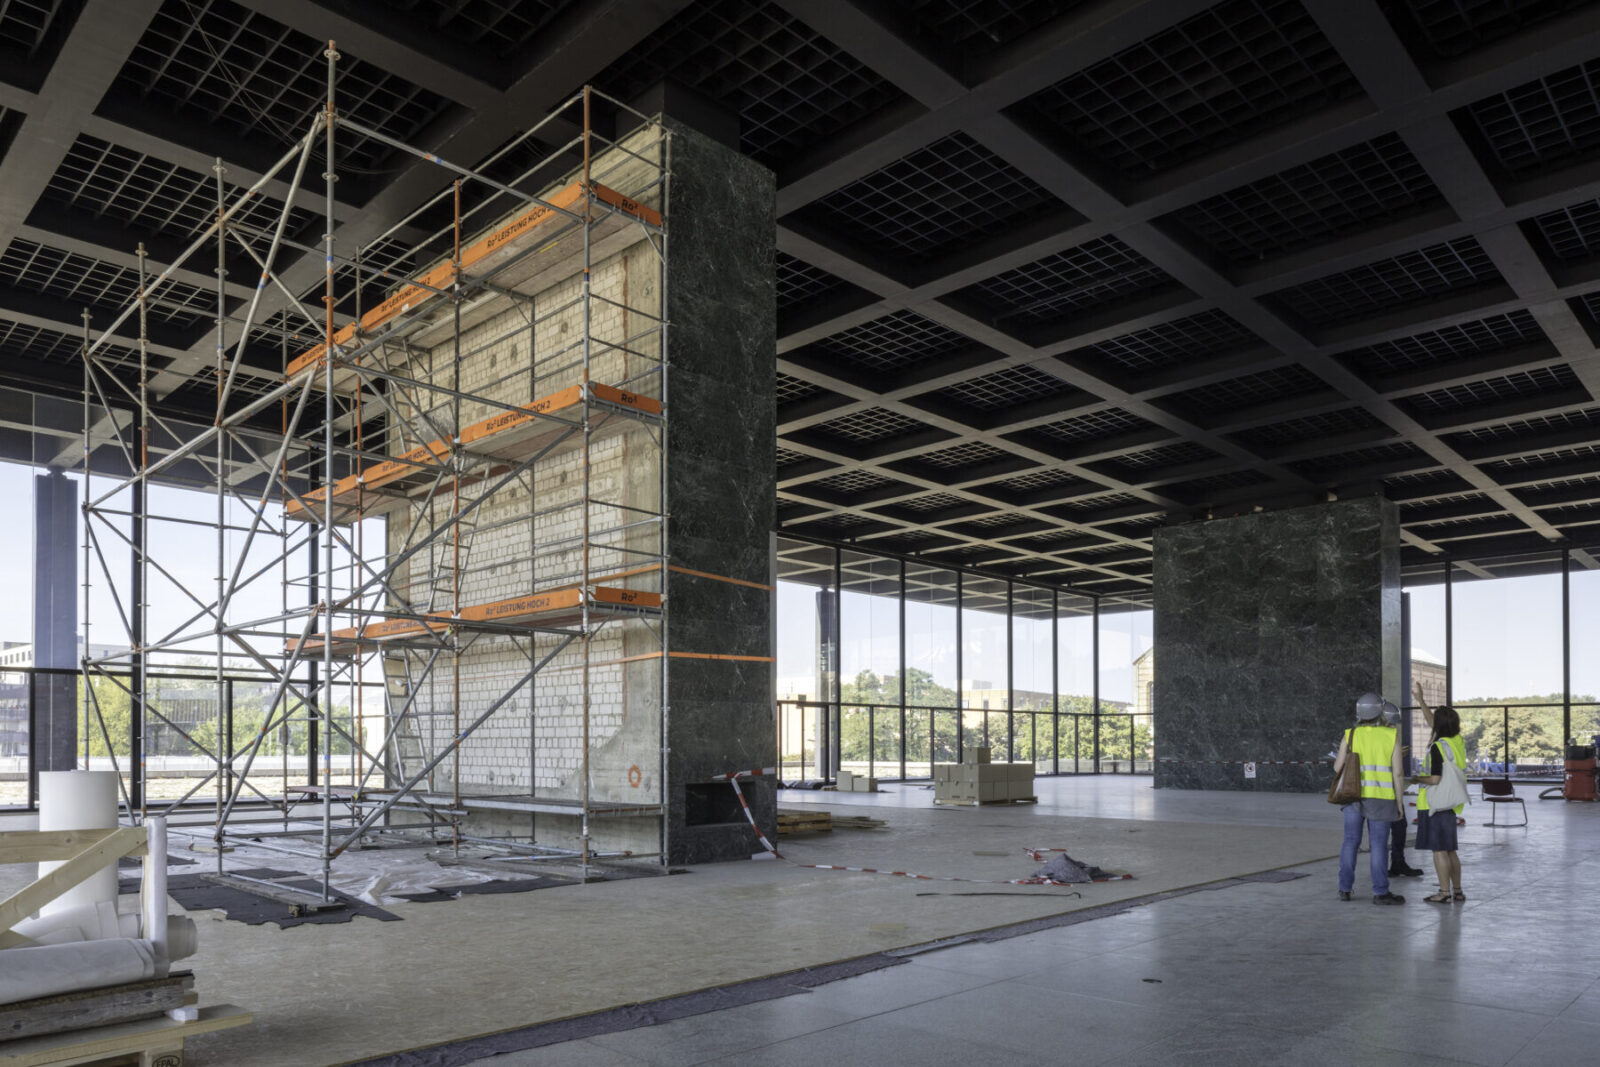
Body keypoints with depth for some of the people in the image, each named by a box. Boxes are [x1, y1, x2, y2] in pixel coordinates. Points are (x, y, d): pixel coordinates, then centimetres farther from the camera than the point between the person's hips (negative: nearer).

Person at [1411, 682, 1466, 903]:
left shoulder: (1438, 747, -18)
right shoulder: (1458, 741, 5)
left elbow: (1436, 779, -21)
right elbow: (1433, 725, 22)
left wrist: (1418, 779, -2)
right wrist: (1420, 700, 26)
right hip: (1449, 804, 8)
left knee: (1438, 849, -3)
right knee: (1449, 850, 15)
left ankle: (1445, 893, -1)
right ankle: (1457, 891, 20)